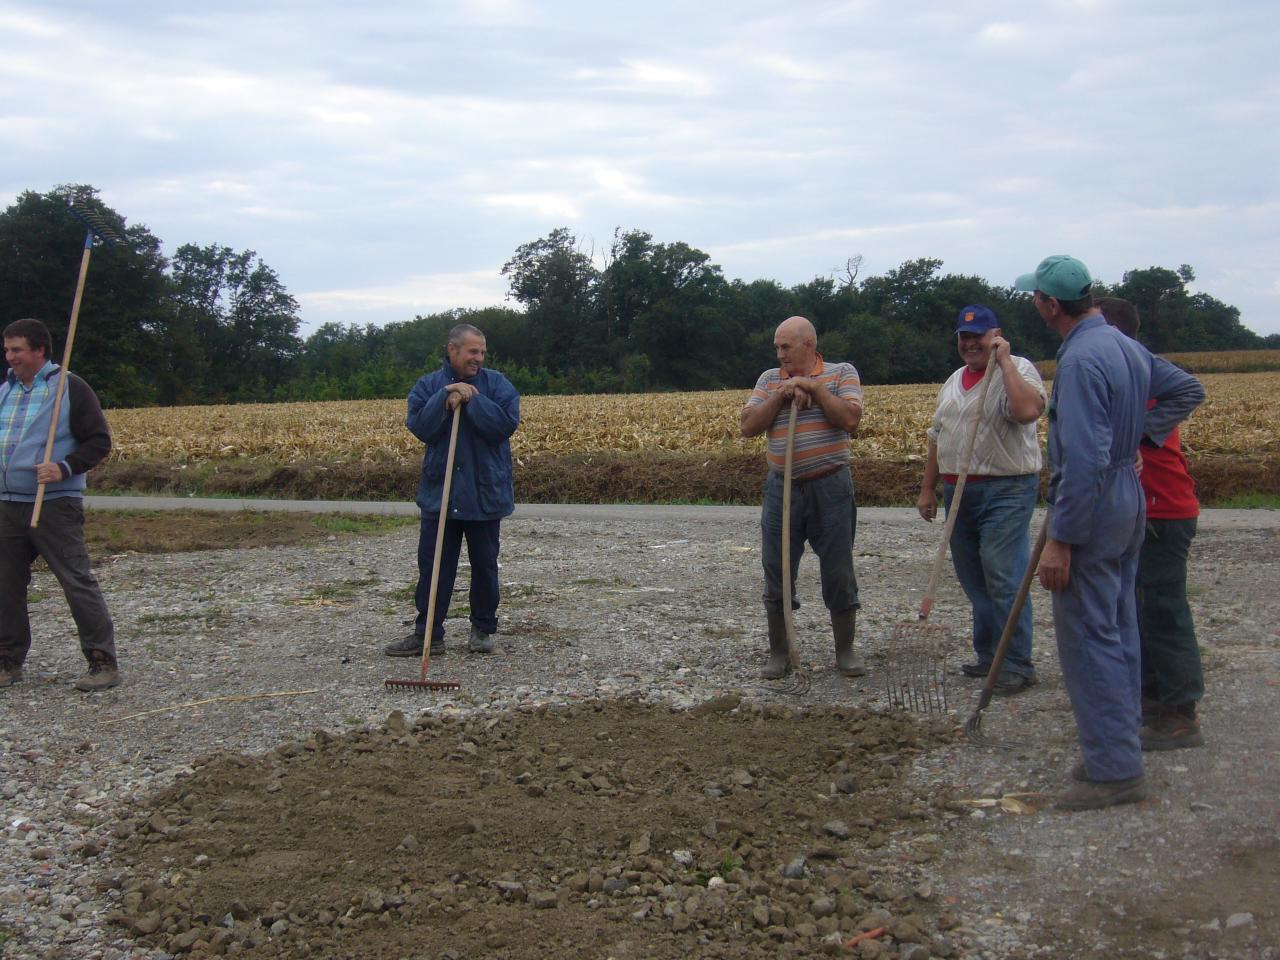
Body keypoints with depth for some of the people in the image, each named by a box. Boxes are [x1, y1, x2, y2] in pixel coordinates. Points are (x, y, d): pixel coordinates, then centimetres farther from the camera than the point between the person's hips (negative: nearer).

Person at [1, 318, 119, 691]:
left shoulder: (70, 388, -4)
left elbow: (99, 441, -6)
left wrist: (65, 468, -20)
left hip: (55, 504, -7)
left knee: (77, 581, -6)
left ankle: (103, 662, -2)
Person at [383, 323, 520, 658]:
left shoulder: (497, 384, -1)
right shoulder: (427, 386, 3)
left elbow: (506, 424, -15)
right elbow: (420, 427, -11)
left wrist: (470, 400, -18)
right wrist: (446, 396, -20)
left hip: (485, 493, -1)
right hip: (440, 491, 1)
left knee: (485, 566, 9)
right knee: (433, 566, 2)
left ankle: (484, 630, 22)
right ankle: (427, 635, 8)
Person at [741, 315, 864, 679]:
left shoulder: (842, 373, 2)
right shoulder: (769, 379, 10)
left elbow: (850, 418, -13)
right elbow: (748, 427, 0)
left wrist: (814, 388, -13)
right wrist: (781, 395, -9)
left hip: (830, 488, -3)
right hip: (782, 489, 3)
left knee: (839, 573, 4)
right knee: (776, 574, 5)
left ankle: (845, 651, 18)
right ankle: (778, 653, 17)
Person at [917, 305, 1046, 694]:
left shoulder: (1018, 370, -7)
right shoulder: (953, 382, 17)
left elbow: (1028, 411, -29)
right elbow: (937, 438, 22)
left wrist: (1003, 361, -22)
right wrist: (927, 489, 18)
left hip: (1006, 491, -8)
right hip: (958, 491, 8)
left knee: (1003, 580, -10)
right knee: (973, 579, 13)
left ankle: (1017, 665, -4)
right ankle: (989, 655, 23)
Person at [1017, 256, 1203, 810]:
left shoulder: (1081, 359, -22)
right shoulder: (1127, 347, 9)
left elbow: (1084, 460, -26)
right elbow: (1186, 389, 21)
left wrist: (1060, 540, -23)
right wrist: (1142, 434, 13)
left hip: (1092, 505, -10)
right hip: (1128, 496, 10)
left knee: (1087, 638, -4)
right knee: (1118, 630, 16)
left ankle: (1113, 770, 0)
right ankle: (1120, 748, 26)